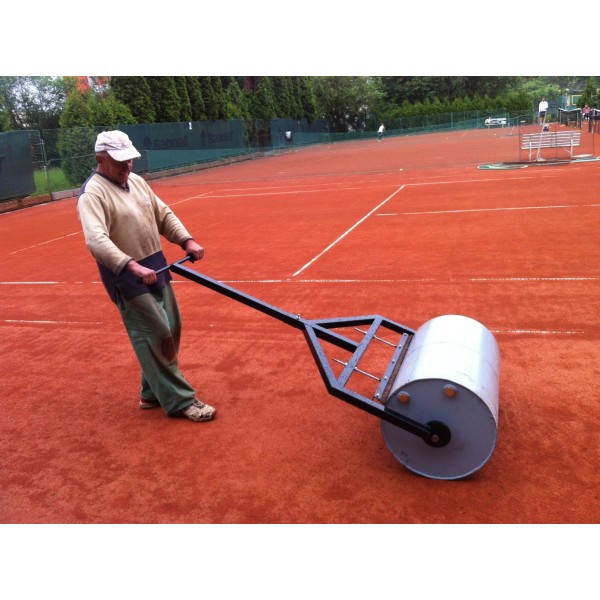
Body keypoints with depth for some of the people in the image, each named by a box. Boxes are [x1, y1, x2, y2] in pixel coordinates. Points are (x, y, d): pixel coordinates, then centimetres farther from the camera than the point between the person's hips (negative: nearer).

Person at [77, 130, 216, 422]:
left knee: (170, 330, 15)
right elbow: (96, 240, -30)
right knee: (157, 337, -7)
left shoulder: (137, 181, 10)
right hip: (128, 277, -9)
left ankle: (153, 392, 29)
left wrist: (186, 241, 1)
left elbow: (163, 215, 16)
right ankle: (179, 401, 5)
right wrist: (132, 266, -42)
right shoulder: (93, 194, -16)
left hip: (156, 268, 9)